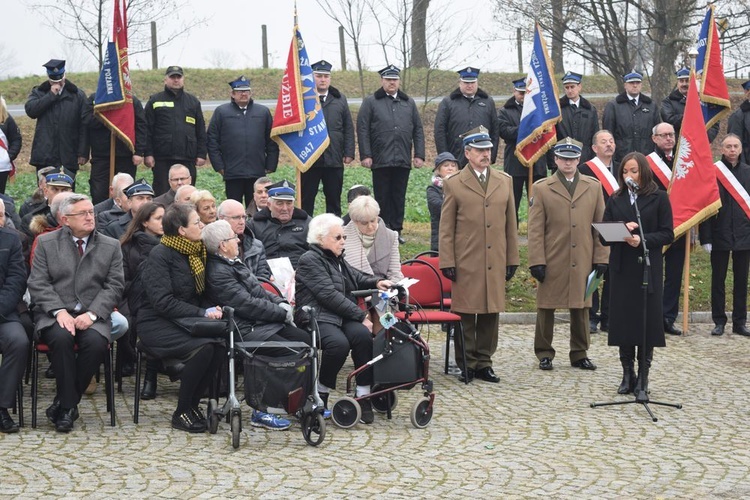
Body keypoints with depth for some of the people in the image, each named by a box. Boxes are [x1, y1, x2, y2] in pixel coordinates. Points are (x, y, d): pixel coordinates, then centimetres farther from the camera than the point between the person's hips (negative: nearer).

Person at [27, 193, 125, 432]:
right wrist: (59, 311, -15)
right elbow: (38, 284, 1)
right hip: (55, 314, -1)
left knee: (96, 341, -32)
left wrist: (92, 314, -13)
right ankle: (69, 405, -21)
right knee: (61, 337, -35)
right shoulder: (46, 243, 8)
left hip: (92, 316, 1)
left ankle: (64, 404, -15)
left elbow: (115, 286, 4)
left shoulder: (111, 246, 11)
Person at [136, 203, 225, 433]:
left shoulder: (196, 252, 11)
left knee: (220, 345, -25)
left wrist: (213, 309, -3)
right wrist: (203, 313, -22)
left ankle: (194, 403, -8)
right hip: (156, 324, -7)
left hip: (184, 320, 7)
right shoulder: (160, 255, -12)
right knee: (204, 346, -32)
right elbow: (162, 302, -20)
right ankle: (182, 413, -17)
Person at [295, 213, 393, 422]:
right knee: (339, 343, -36)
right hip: (318, 317, -7)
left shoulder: (337, 259, 22)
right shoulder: (310, 261, -6)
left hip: (342, 317, 7)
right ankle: (321, 393, -13)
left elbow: (357, 279, 36)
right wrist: (361, 317, -18)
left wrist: (376, 283, 12)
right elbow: (329, 295, -16)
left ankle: (364, 396, -24)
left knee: (362, 335, -26)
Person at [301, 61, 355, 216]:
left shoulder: (340, 99, 12)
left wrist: (349, 153, 2)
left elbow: (348, 128, 10)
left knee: (334, 200, 8)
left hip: (334, 158, 3)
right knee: (306, 199, 3)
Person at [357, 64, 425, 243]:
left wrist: (419, 155, 4)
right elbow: (362, 130, -1)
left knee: (399, 197, 7)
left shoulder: (409, 103, 15)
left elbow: (418, 130, 13)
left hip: (403, 160, 3)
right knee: (382, 198, 2)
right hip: (380, 160, -3)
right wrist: (365, 155, -9)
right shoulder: (370, 102, 4)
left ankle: (396, 231, 14)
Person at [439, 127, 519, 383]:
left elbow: (511, 224, 13)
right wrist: (447, 263, -5)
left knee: (491, 314, 7)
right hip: (466, 264, -3)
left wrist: (512, 259, 10)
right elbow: (446, 229, 1)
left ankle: (484, 362, 17)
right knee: (466, 315, 1)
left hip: (495, 263, 3)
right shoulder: (454, 185, 1)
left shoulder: (505, 181, 11)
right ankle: (467, 364, 10)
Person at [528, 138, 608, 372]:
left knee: (581, 309, 7)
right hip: (552, 262, -2)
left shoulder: (593, 187, 9)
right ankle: (544, 354, 15)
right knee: (546, 308, 4)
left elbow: (600, 225, 9)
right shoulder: (542, 188, 3)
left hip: (582, 262, 2)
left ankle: (580, 354, 18)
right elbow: (535, 229, -1)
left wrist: (601, 258, 3)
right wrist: (537, 262, -7)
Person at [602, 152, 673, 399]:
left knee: (647, 320, -2)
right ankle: (627, 375, 13)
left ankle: (642, 378, 6)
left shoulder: (659, 198, 1)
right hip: (621, 268, 3)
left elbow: (667, 234, -3)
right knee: (622, 320, 3)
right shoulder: (615, 200, 10)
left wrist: (643, 240, -18)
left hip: (648, 268, -3)